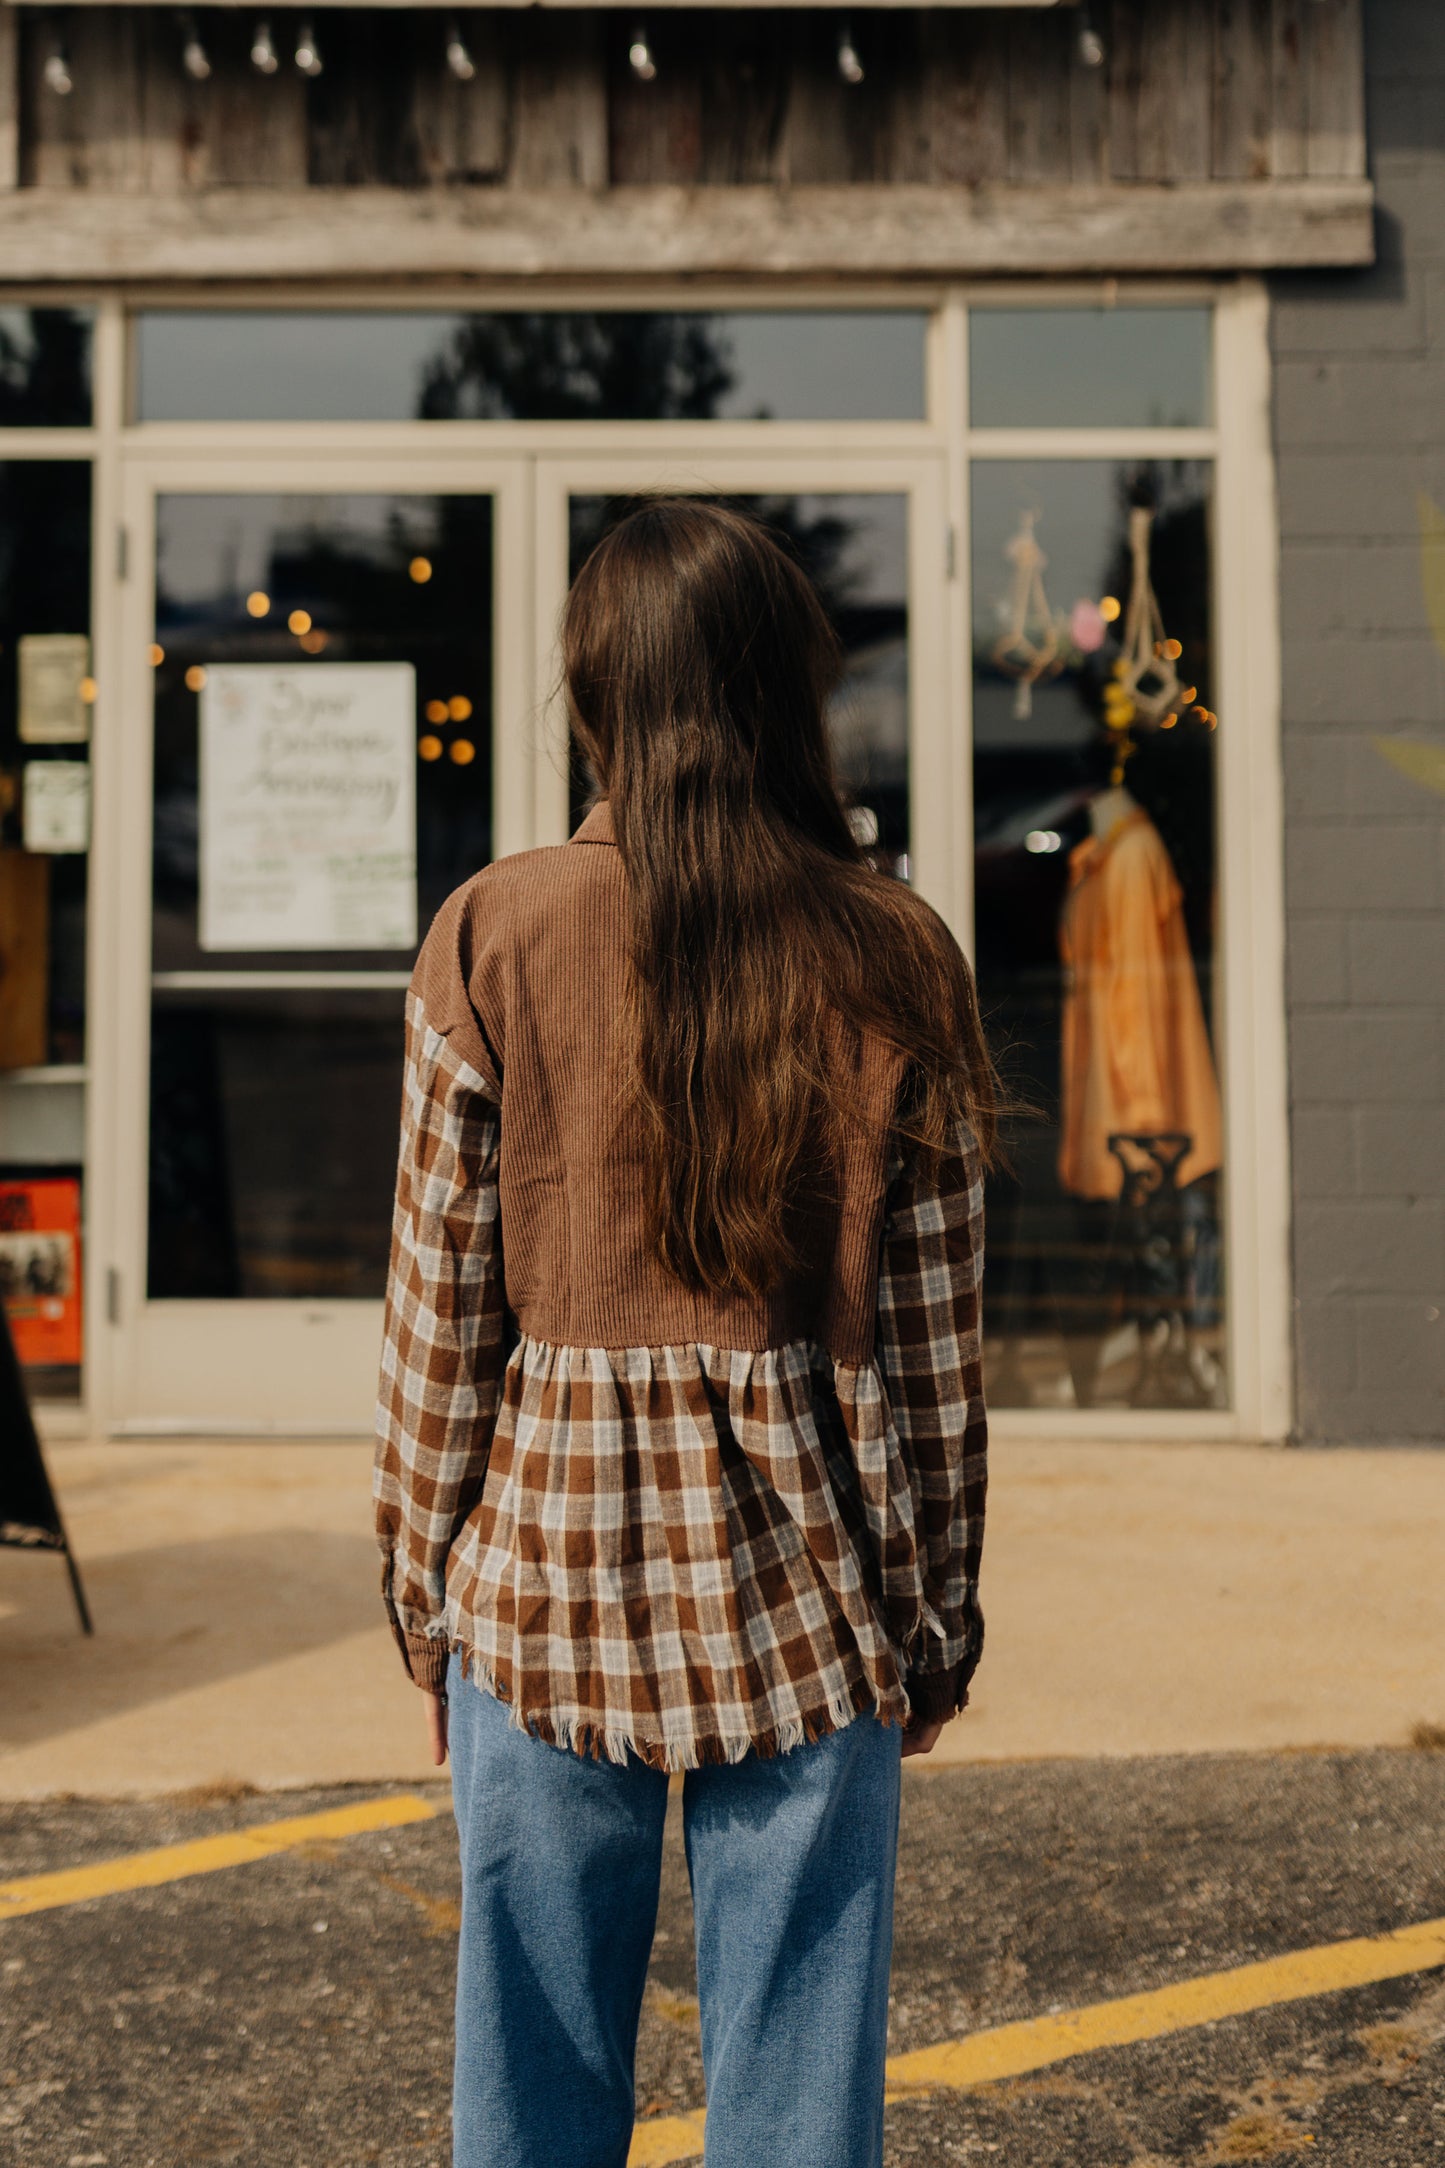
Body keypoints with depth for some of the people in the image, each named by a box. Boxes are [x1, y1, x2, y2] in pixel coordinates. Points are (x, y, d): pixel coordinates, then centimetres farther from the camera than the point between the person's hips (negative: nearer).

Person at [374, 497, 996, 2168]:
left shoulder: (494, 935, -6)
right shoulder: (893, 956, -3)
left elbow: (444, 1300, -3)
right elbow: (930, 1326, -1)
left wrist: (427, 1591, 8)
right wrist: (936, 1614, 10)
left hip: (551, 1557, 0)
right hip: (802, 1586, 1)